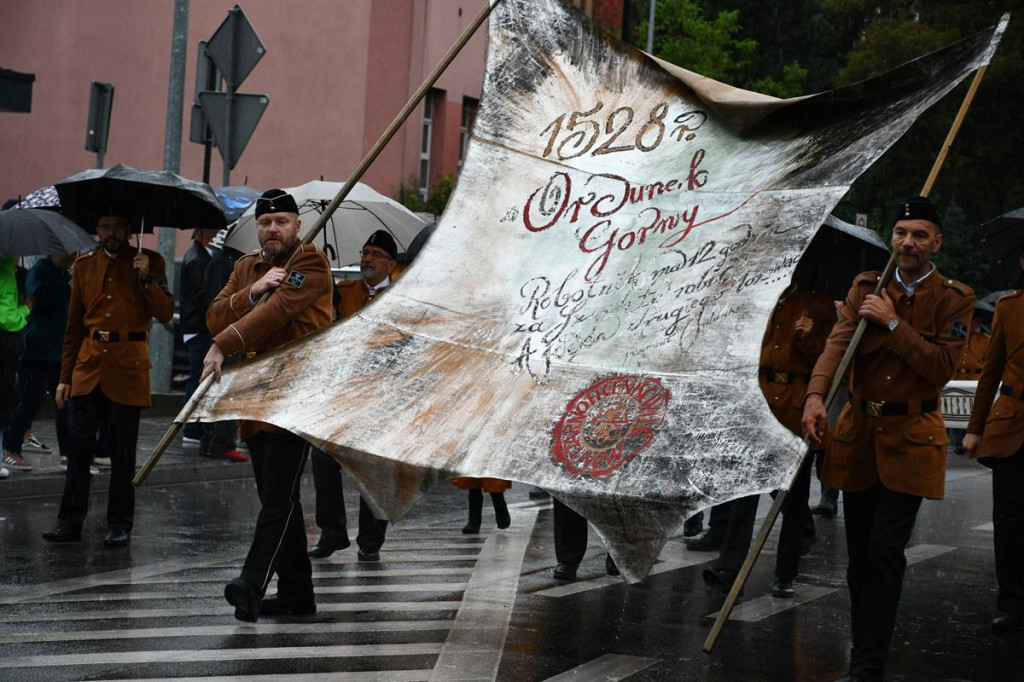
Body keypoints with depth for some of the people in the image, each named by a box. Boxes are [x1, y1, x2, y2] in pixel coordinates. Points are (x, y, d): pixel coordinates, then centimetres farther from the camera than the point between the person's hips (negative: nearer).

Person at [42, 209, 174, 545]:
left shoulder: (149, 262, 4)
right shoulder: (84, 265, 12)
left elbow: (165, 313, -5)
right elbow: (73, 326, 14)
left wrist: (147, 278, -19)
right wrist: (65, 376, 11)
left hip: (127, 368, -2)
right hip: (88, 366, 3)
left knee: (123, 453, 3)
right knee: (79, 447, -1)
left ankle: (120, 526, 11)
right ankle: (70, 522, 5)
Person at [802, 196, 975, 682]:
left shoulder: (954, 299, -3)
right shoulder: (867, 287, 5)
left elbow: (942, 367, -14)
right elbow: (838, 342, -10)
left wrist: (893, 323, -19)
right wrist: (815, 395, -27)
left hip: (910, 441, -4)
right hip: (859, 433, 4)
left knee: (885, 552, -11)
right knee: (860, 553, 10)